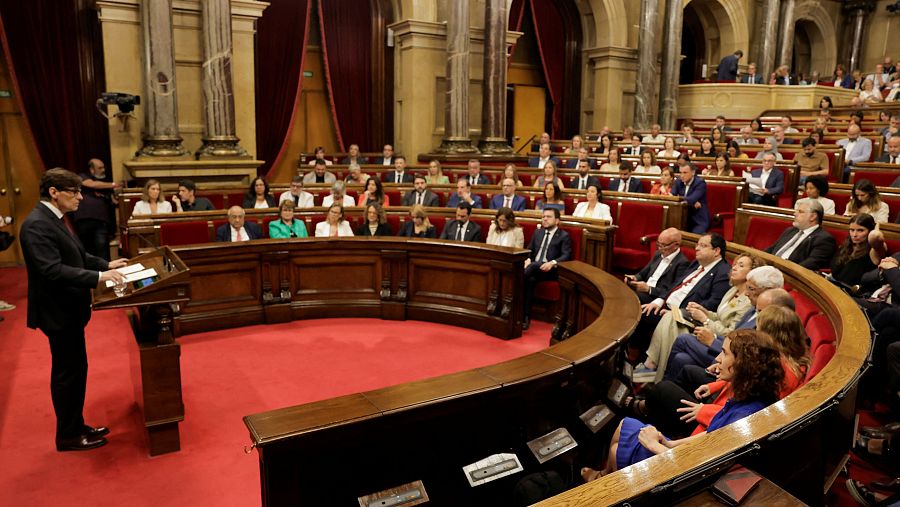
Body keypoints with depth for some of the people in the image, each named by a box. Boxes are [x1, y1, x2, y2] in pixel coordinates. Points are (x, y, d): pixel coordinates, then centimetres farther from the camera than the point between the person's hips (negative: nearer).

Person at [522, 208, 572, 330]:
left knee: (534, 265, -36)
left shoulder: (564, 236, 8)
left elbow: (566, 256, -5)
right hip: (534, 267, 4)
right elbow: (529, 250, 21)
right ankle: (526, 316, -34)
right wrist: (527, 259, -3)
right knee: (530, 280, -32)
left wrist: (552, 263, -24)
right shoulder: (538, 232, 25)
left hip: (551, 270, -4)